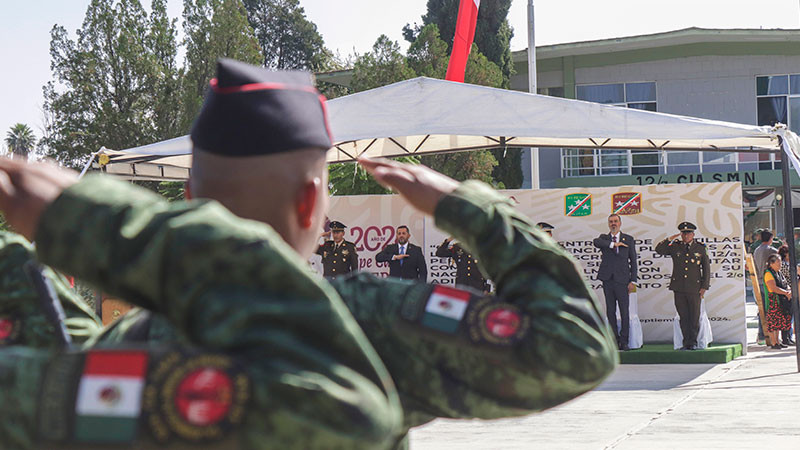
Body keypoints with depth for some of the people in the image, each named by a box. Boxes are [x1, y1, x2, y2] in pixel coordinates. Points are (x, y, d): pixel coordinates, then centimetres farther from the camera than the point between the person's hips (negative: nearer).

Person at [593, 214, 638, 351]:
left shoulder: (628, 239, 9)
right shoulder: (604, 238, 11)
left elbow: (633, 261, 7)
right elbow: (596, 242, -15)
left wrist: (633, 281, 0)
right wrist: (613, 244, -17)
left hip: (622, 280, -1)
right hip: (608, 280, 1)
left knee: (625, 312, -4)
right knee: (610, 312, 4)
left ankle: (624, 341, 1)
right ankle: (615, 340, 10)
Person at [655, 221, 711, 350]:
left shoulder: (700, 249, 6)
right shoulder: (675, 247, 9)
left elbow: (706, 269, 7)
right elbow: (659, 250, 4)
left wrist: (704, 287, 0)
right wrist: (669, 239, -6)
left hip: (694, 288, -1)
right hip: (679, 288, 1)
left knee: (694, 317, 1)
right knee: (683, 317, 4)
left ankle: (693, 343, 11)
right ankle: (686, 343, 9)